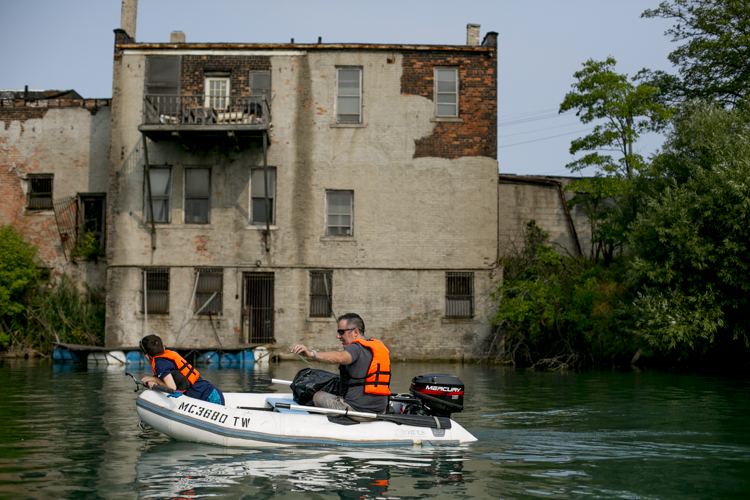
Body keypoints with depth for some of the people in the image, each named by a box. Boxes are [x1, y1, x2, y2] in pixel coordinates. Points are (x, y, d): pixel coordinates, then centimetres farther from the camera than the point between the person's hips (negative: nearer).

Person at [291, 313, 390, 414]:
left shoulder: (356, 347, -12)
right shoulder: (380, 347, 13)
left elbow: (339, 357, -35)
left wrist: (311, 354, -46)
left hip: (356, 409, -8)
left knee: (318, 396, 14)